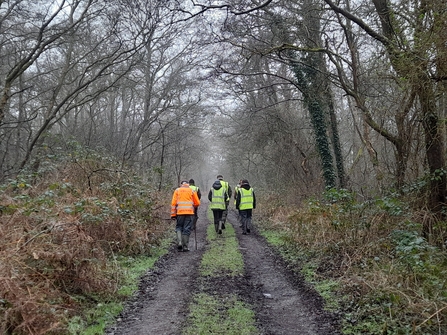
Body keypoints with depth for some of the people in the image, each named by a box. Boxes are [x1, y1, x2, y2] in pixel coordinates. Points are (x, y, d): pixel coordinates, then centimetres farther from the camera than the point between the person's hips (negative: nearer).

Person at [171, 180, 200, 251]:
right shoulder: (192, 190, 13)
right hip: (190, 212, 0)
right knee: (187, 229, 4)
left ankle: (179, 242, -7)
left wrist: (173, 214, 4)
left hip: (179, 212, 0)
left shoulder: (177, 190, 12)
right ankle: (185, 246, 3)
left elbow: (173, 203, 4)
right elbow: (197, 203, 9)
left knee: (179, 227, 13)